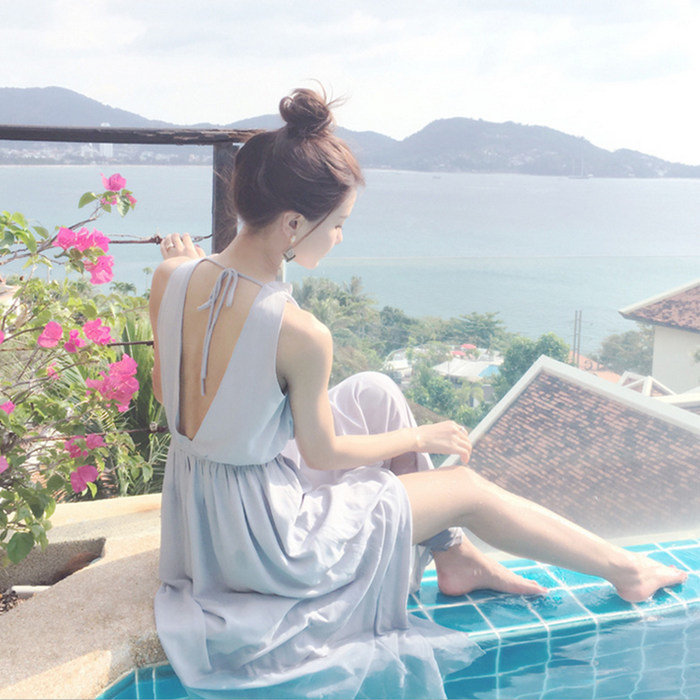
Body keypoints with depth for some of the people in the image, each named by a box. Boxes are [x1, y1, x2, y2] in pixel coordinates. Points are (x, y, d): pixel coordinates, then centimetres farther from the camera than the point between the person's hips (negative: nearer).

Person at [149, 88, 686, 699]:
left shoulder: (171, 279, -11)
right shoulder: (301, 335, -30)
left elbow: (167, 394, 3)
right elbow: (323, 453, -15)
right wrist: (422, 437, 1)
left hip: (194, 505, 7)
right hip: (267, 537, -7)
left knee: (375, 392, 13)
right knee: (467, 488, 6)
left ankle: (455, 558, 26)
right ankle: (624, 570, 28)